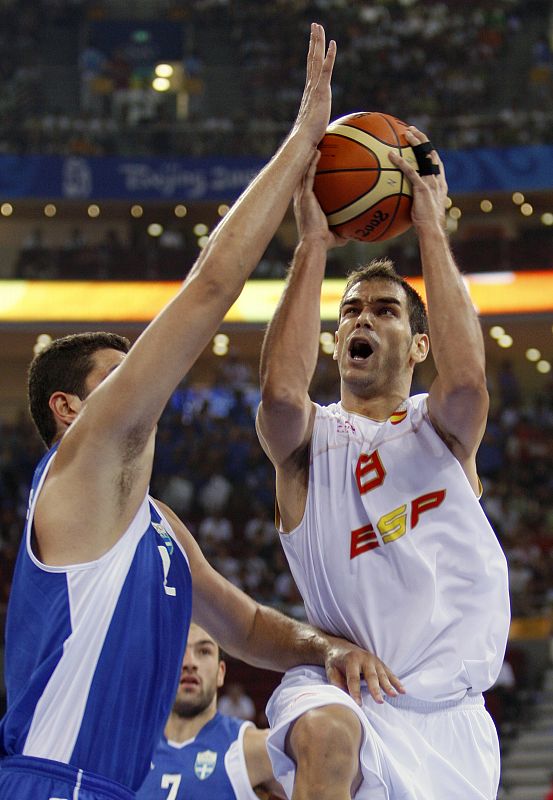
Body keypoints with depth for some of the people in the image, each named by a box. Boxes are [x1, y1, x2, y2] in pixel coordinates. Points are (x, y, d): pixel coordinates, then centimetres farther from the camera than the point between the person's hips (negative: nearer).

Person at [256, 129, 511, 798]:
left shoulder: (441, 427, 12)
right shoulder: (307, 436, 9)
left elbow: (467, 377, -14)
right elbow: (280, 393, -17)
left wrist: (431, 228, -13)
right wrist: (313, 244, -17)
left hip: (449, 707, 3)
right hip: (340, 689, -3)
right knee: (329, 735, -36)